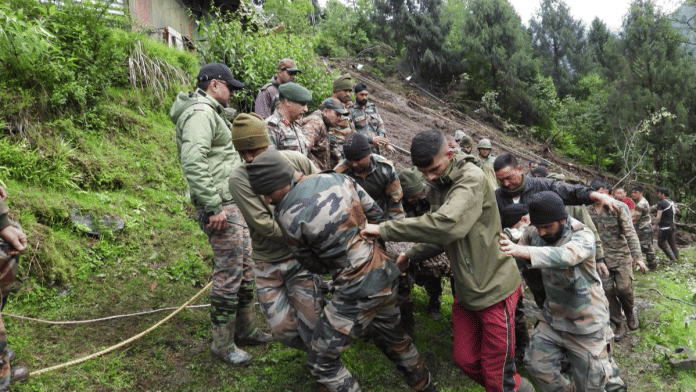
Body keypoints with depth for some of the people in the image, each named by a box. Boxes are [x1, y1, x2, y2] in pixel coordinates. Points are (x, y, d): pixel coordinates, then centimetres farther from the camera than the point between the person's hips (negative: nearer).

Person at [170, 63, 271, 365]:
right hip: (221, 206, -11)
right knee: (229, 274, -5)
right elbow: (193, 162, -27)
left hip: (234, 203, 11)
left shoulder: (210, 112, 21)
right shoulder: (200, 113, -13)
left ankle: (245, 329, 30)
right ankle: (222, 343, 10)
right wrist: (213, 207, -26)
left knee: (246, 266, 16)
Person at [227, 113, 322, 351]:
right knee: (283, 330, 3)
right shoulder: (239, 179, -11)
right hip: (267, 263, 1)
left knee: (311, 326, -3)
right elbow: (264, 224, -17)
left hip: (300, 258, 0)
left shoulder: (295, 160, -6)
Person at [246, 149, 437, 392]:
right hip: (387, 273, 8)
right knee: (391, 337, 32)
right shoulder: (338, 178, 0)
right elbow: (375, 214, 9)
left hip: (359, 290, -8)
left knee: (320, 362, 8)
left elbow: (314, 265, -1)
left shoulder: (287, 216, -15)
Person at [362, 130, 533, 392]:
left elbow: (446, 224, -39)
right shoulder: (436, 187, 5)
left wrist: (385, 229, -33)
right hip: (465, 289, 8)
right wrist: (410, 255, 4)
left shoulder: (472, 179, -22)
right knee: (465, 360, 18)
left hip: (494, 289, -8)